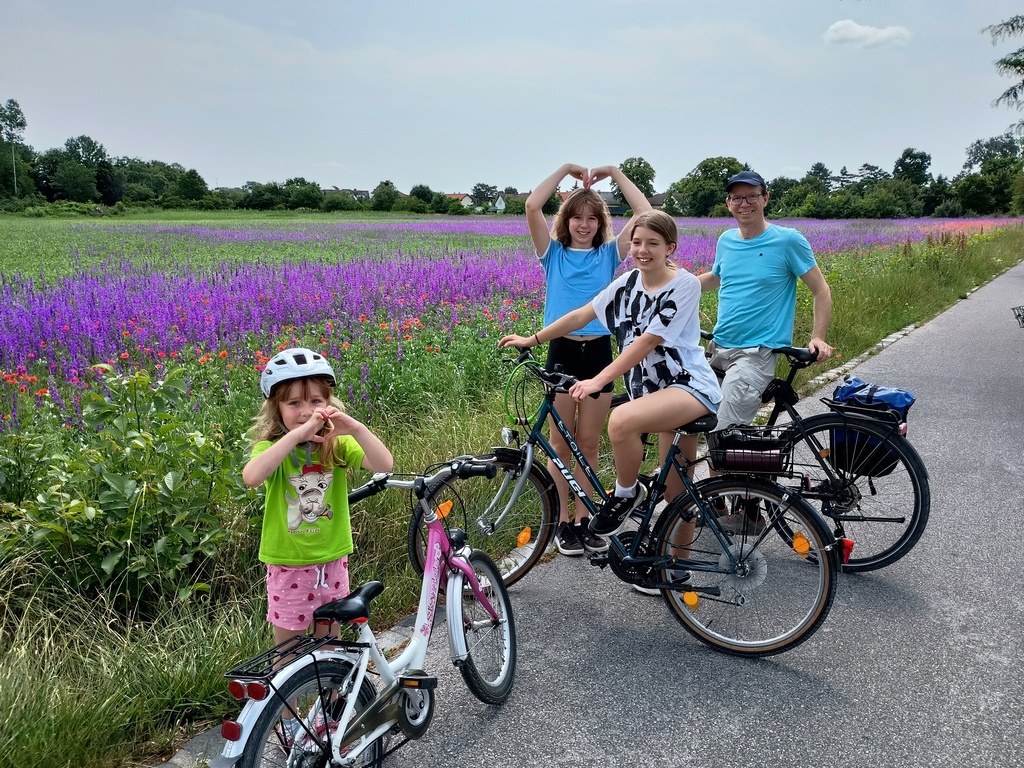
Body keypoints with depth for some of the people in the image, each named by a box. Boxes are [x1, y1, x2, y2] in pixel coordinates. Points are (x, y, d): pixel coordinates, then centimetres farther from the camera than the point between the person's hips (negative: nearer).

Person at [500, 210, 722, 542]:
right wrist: (531, 339, 9)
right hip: (658, 390, 6)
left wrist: (598, 380, -27)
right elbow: (581, 314, 11)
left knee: (621, 420, -32)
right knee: (676, 495, 6)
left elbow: (648, 340, -21)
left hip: (690, 387, -6)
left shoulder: (685, 285, -13)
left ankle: (626, 492, -7)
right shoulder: (627, 282, 6)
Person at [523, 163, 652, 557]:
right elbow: (532, 205, -8)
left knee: (589, 444, 10)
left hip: (599, 352, 1)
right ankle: (563, 521, 18)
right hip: (562, 352, -1)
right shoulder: (554, 254, 5)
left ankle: (585, 519, 22)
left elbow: (645, 212, -1)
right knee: (561, 443, 6)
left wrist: (614, 172, 5)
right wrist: (566, 169, -1)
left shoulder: (608, 254, 8)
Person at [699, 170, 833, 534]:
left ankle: (750, 513, 5)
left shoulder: (788, 240, -7)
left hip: (755, 353, -7)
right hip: (717, 349, 7)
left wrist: (818, 337, -12)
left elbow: (821, 291, -2)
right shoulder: (726, 240, 10)